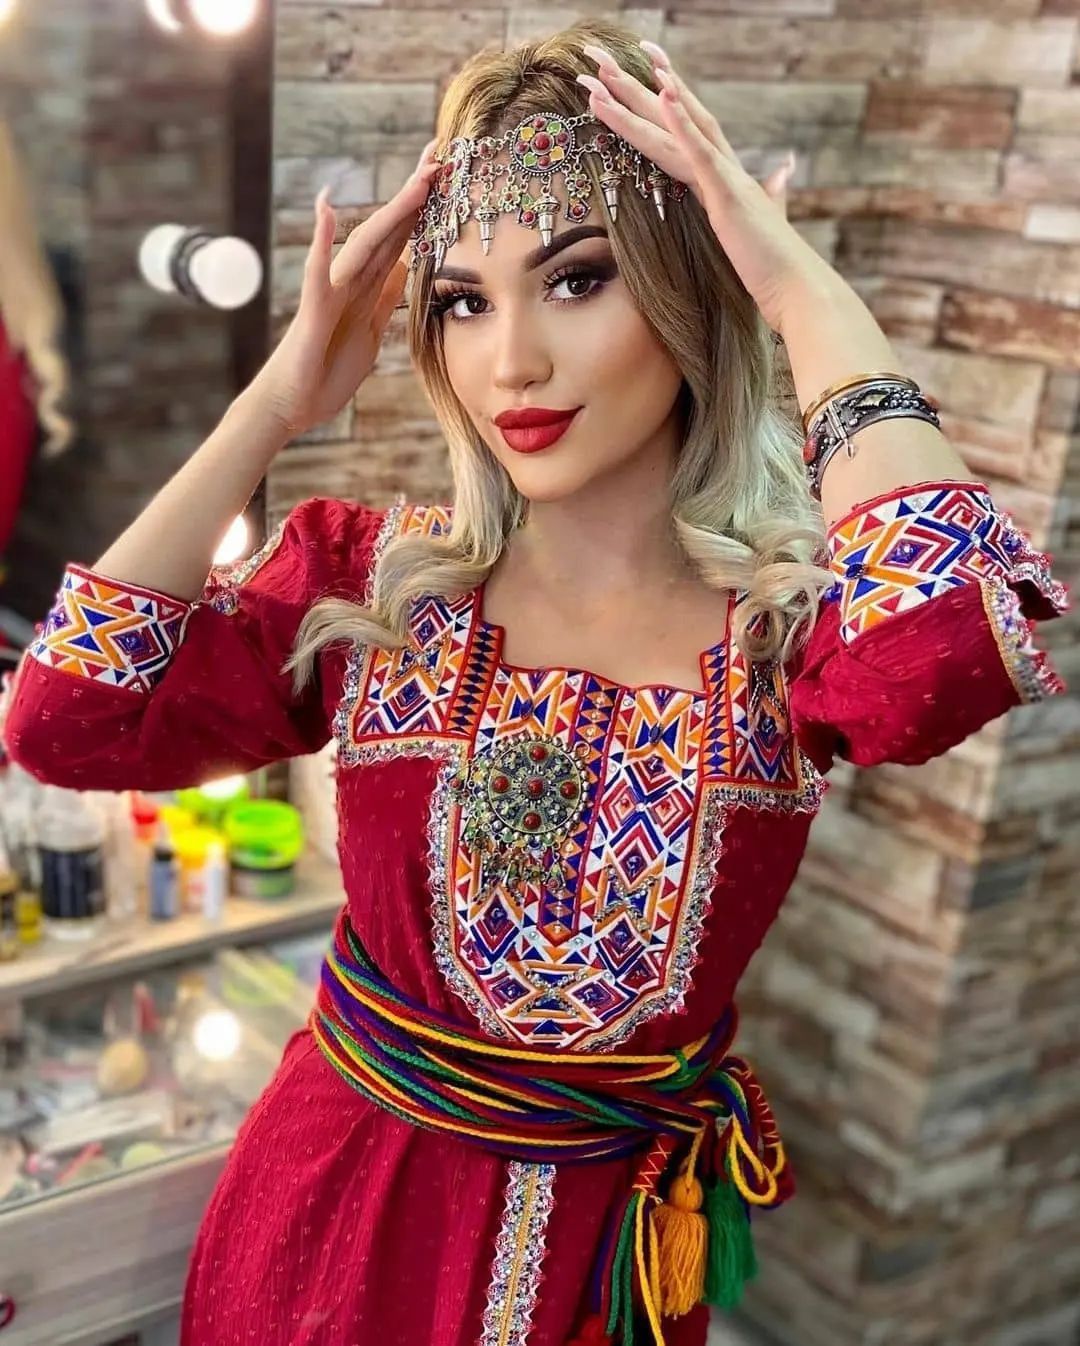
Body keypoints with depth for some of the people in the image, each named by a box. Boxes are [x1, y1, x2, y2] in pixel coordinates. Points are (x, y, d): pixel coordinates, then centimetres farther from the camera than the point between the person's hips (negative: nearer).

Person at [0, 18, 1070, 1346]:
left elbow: (942, 652, -39)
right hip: (341, 1196, 2)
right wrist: (276, 404, -18)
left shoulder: (795, 614, -15)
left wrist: (812, 300, -27)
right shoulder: (367, 578, -9)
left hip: (614, 1235, -1)